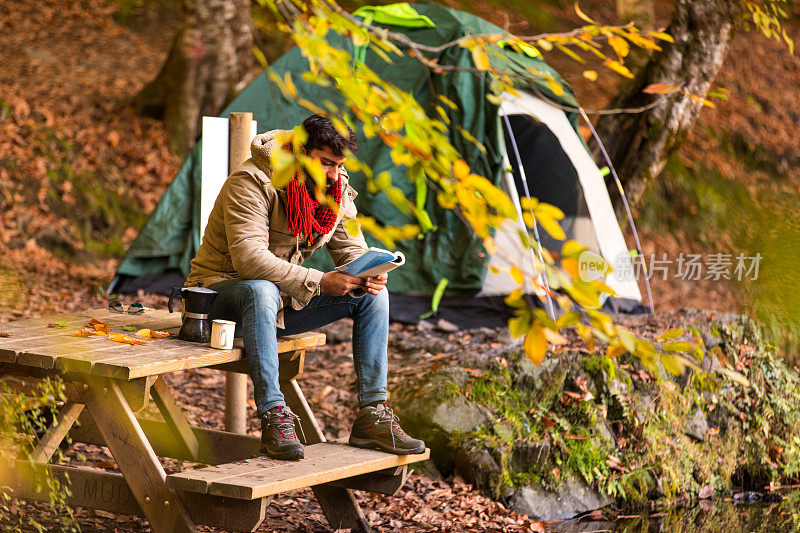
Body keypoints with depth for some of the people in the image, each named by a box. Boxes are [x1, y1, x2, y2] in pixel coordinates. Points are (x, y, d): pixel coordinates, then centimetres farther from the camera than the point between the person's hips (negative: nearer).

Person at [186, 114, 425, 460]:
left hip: (288, 298, 7)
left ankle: (372, 415, -12)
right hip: (223, 288, -7)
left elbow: (351, 249, 4)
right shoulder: (252, 182, -22)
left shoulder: (336, 189, 1)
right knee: (262, 290, -42)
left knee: (373, 296, -8)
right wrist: (318, 282, -36)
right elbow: (249, 257, -32)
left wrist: (369, 275, -22)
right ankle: (273, 417, -41)